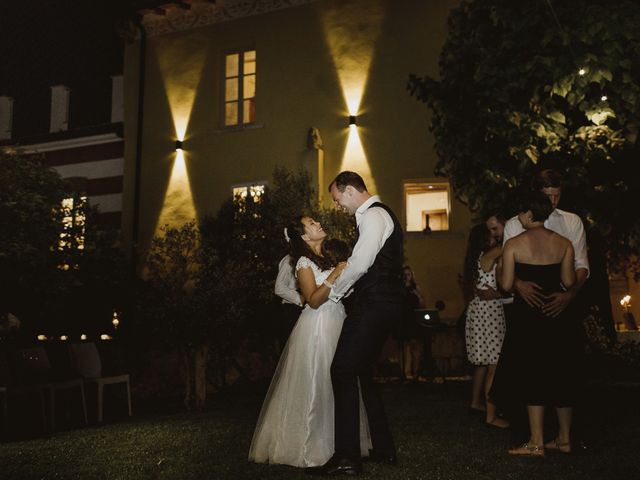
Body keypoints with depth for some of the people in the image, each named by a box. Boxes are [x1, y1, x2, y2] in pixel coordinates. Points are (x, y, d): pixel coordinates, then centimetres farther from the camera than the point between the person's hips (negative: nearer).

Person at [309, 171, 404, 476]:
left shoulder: (373, 215, -11)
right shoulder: (377, 214, 21)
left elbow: (360, 264, -20)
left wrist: (334, 292, -6)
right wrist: (343, 287, 13)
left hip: (372, 307, -11)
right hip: (381, 305, 11)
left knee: (343, 371, -11)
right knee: (363, 373, 15)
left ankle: (347, 458, -9)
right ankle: (384, 449, 20)